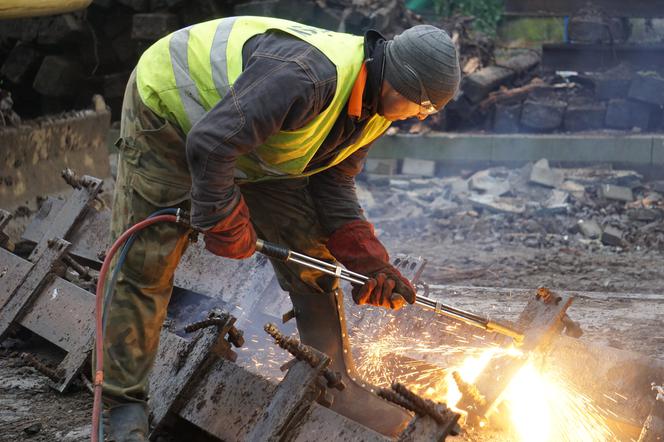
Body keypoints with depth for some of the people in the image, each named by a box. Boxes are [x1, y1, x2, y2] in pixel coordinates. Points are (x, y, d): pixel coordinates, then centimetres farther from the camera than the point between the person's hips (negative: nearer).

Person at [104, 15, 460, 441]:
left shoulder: (375, 109, -10)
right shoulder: (308, 75, -41)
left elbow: (332, 185, -3)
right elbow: (209, 144, -41)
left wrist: (371, 261, -14)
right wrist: (225, 223, -28)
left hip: (252, 147, 8)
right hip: (168, 112, -8)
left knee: (311, 255, 1)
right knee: (147, 264, -7)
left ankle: (338, 388, 11)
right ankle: (124, 403, 7)